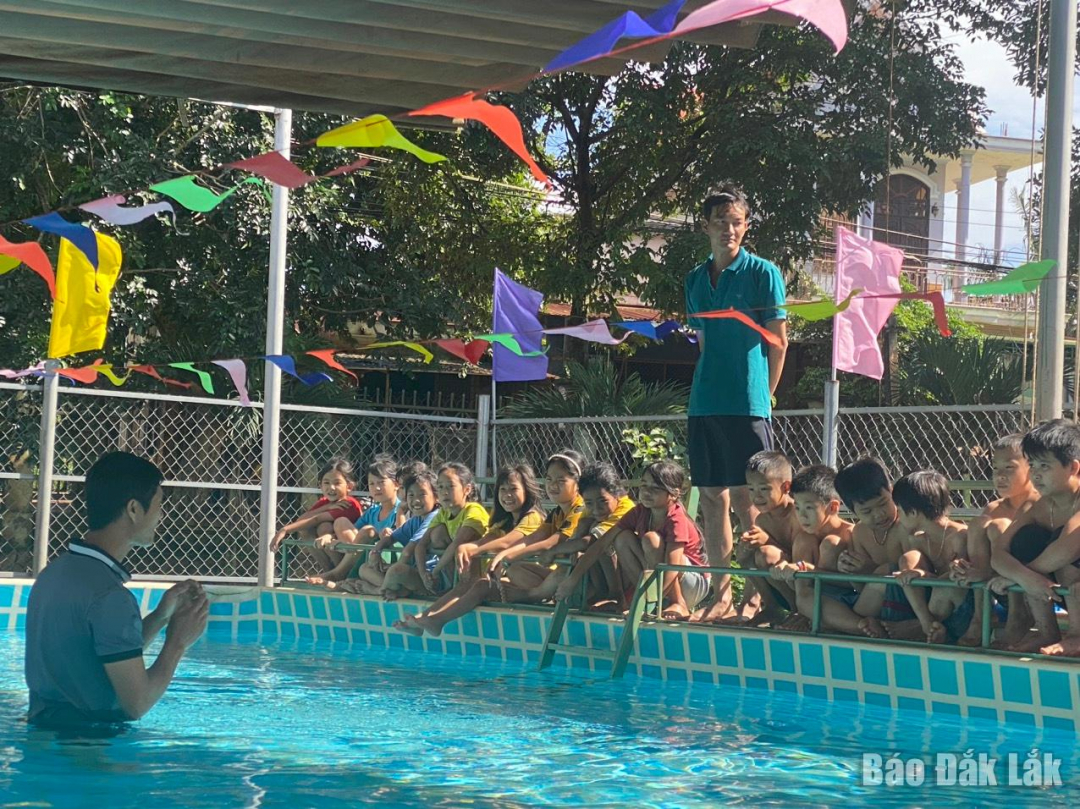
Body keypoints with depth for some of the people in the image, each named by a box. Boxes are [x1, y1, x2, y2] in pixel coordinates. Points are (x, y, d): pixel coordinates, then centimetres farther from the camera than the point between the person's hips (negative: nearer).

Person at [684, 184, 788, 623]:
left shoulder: (762, 273, -2)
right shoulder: (696, 280, 14)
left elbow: (778, 341, -1)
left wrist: (763, 396, -1)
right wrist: (707, 387, 13)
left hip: (747, 403, -6)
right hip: (704, 404, 6)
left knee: (746, 499, -6)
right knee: (712, 498, 7)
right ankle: (720, 594, 13)